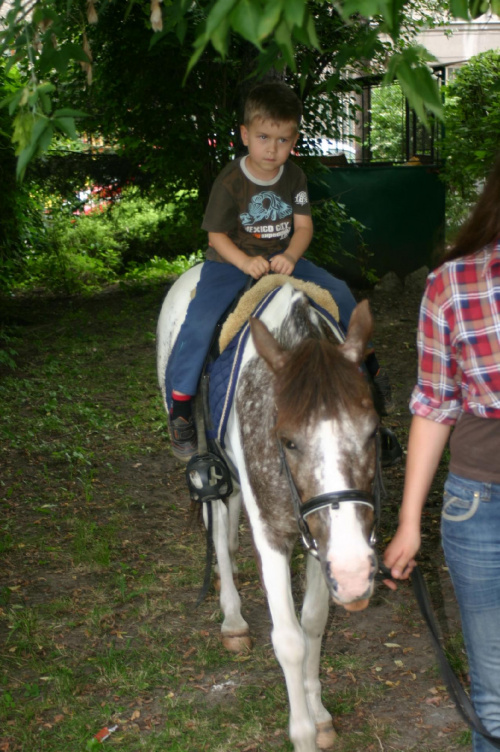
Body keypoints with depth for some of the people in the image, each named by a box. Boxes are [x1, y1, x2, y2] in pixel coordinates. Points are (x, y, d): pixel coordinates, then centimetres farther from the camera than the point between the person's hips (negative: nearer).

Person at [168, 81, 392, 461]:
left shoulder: (294, 177, -2)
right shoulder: (230, 182, -15)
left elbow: (304, 225, -2)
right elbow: (217, 234, -11)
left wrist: (289, 256, -23)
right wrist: (246, 262, -28)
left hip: (281, 258, 4)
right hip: (230, 262, -4)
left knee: (339, 292, -2)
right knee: (199, 322, -27)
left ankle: (367, 361, 23)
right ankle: (180, 407, -15)